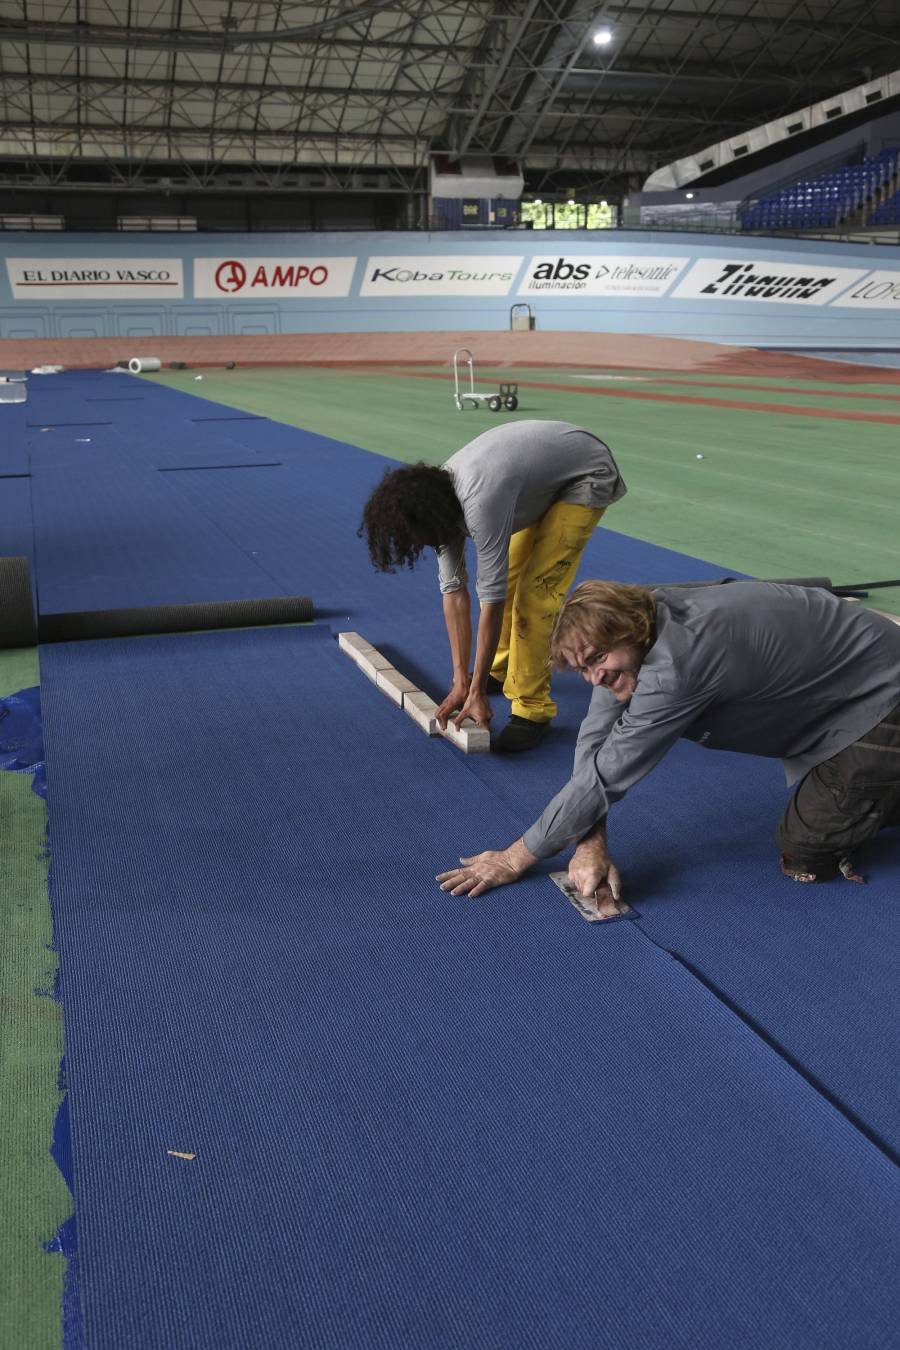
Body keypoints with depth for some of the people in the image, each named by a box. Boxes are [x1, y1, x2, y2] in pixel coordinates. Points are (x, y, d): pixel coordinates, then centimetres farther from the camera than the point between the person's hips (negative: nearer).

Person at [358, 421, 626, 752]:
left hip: (587, 476, -8)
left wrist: (477, 692, -23)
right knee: (505, 576, 7)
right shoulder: (439, 500, -11)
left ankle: (532, 709, -6)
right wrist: (461, 681, -10)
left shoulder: (479, 503, -37)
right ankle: (502, 669, 29)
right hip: (545, 474, 8)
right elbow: (454, 591, -9)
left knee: (535, 591, -16)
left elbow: (493, 600, -31)